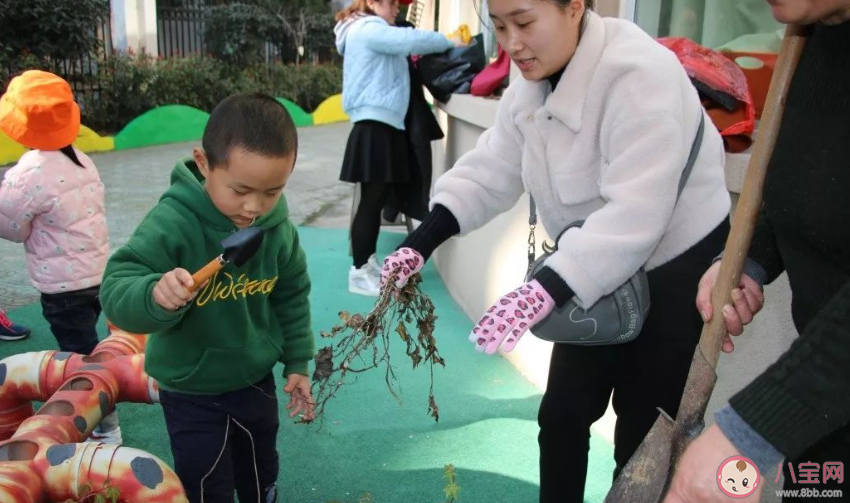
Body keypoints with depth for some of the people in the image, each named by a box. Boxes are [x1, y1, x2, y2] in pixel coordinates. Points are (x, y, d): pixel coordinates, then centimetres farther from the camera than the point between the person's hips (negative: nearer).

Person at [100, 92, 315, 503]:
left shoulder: (279, 228, -13)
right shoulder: (172, 222, -28)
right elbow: (116, 294, -29)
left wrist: (297, 362, 7)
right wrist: (155, 294, -50)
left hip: (256, 381, 4)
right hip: (191, 393, -4)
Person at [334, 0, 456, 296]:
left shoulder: (372, 33, 26)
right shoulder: (368, 28, -7)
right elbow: (411, 41, -21)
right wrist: (450, 43, -9)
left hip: (383, 126, 10)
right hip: (374, 127, -10)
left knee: (377, 199, 11)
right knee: (372, 200, -7)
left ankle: (368, 264, 19)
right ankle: (359, 273, 0)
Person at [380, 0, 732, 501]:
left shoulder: (638, 76, -27)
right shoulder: (531, 85, -1)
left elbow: (635, 211, -35)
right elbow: (491, 171, -2)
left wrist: (547, 289, -43)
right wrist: (422, 241, -14)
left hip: (676, 268, -7)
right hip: (595, 271, 8)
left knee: (644, 429, 4)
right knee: (562, 415, 14)